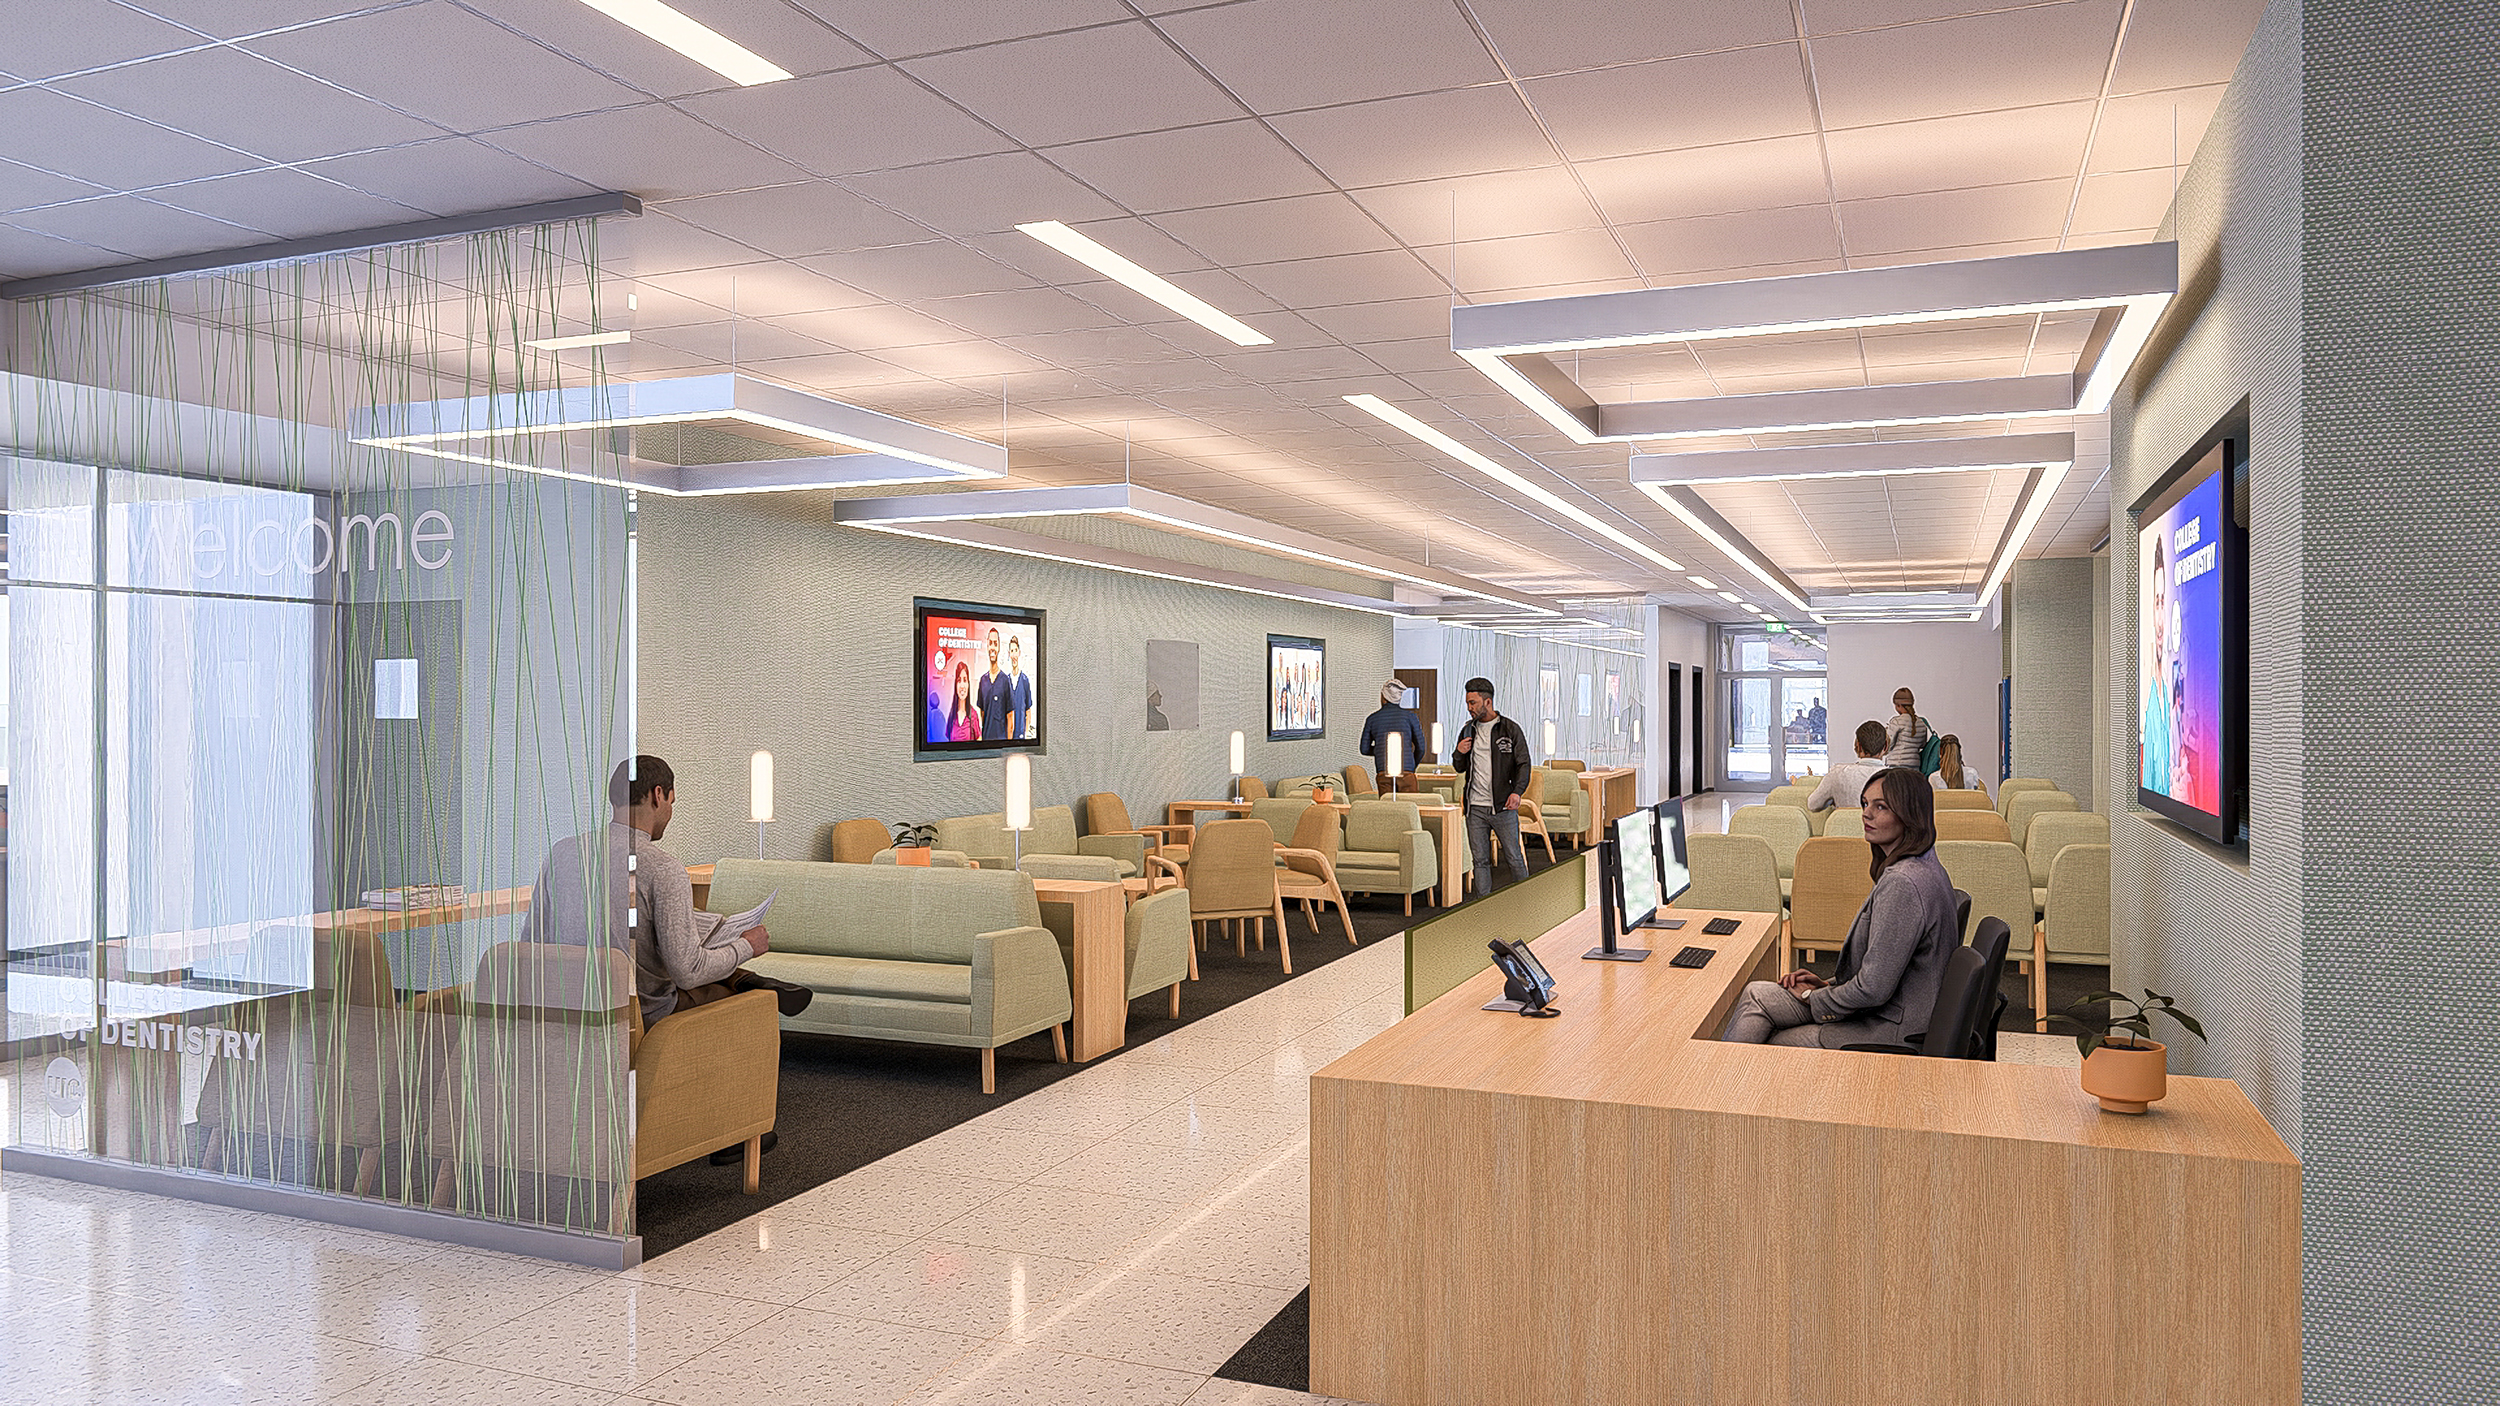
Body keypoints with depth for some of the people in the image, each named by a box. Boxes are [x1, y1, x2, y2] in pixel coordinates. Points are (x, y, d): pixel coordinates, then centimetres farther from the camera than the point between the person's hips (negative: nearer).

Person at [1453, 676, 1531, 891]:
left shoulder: (1510, 729, -1)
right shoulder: (1468, 730, 12)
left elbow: (1523, 764, -4)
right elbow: (1460, 768, 20)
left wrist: (1517, 792, -20)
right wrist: (1459, 753, -3)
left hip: (1503, 807, -4)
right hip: (1475, 808, 4)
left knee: (1514, 858, 1)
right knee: (1480, 860, 6)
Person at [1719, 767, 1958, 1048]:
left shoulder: (1902, 883, -25)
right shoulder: (1923, 868, 8)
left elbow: (1873, 989, -24)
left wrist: (1814, 998, -8)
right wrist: (1828, 983, 10)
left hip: (1891, 1034, -10)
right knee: (1757, 995, 8)